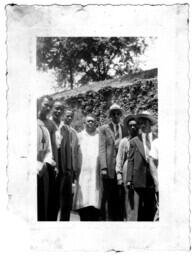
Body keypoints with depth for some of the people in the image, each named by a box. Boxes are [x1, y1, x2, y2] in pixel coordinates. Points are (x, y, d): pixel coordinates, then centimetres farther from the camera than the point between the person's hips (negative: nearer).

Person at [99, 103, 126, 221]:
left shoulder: (126, 129, 14)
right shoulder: (104, 129, 7)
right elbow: (102, 148, 0)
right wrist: (103, 167, -9)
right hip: (109, 167, -2)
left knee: (121, 196, 1)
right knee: (109, 196, 0)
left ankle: (120, 218, 7)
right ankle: (107, 218, 6)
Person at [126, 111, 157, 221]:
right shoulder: (134, 141, 8)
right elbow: (130, 161, 4)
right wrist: (129, 180, -4)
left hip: (153, 179, 1)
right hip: (140, 180, -1)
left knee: (151, 208, 5)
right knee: (139, 209, 1)